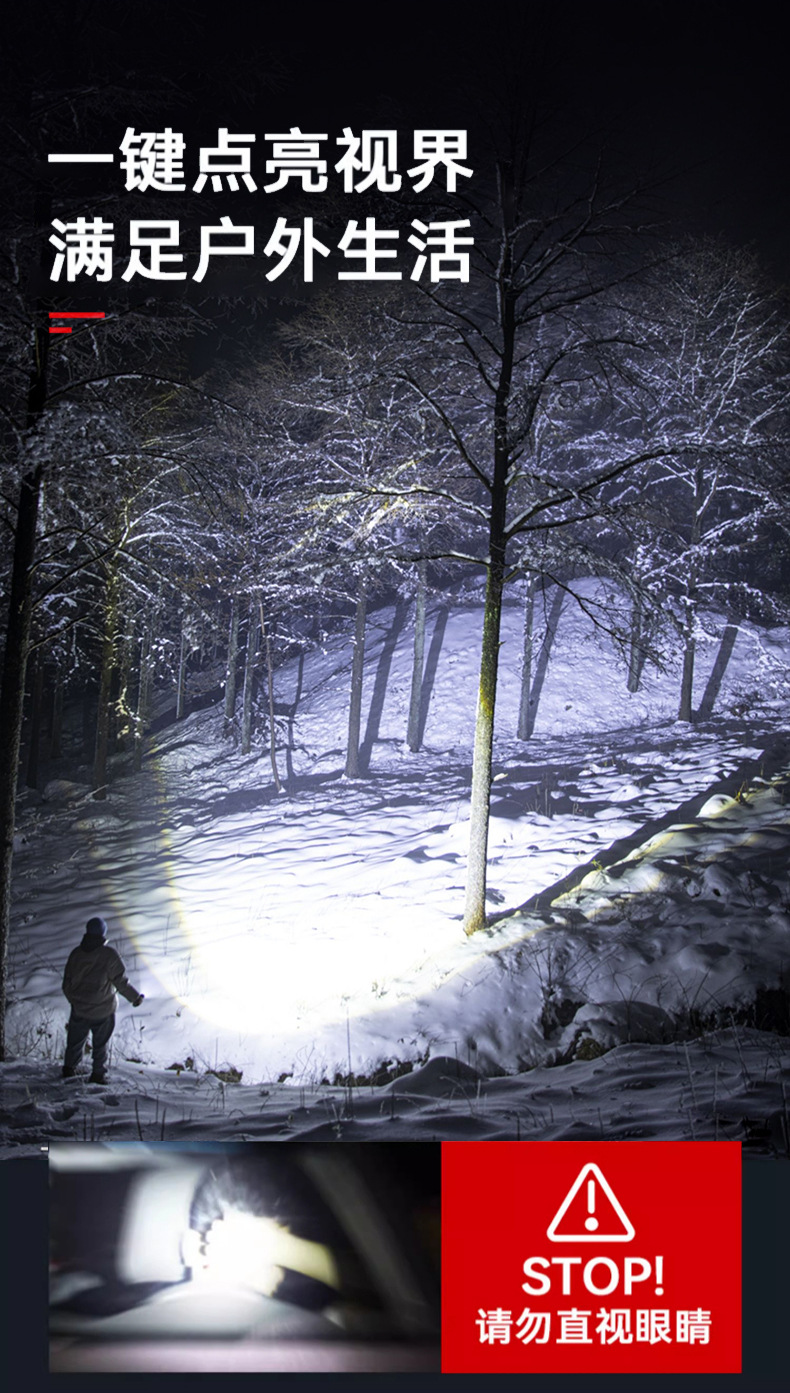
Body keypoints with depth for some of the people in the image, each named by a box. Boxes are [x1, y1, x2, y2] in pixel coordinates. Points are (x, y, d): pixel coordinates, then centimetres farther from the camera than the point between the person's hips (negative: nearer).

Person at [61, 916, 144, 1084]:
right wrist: (135, 997, -2)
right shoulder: (108, 954, -17)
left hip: (79, 1008, 4)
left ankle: (69, 1068, 32)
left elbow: (67, 983, 5)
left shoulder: (76, 953, -3)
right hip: (102, 1009, -3)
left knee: (75, 1039, 21)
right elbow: (120, 980, -16)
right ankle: (98, 1074, 15)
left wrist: (72, 999, 23)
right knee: (100, 1042, 11)